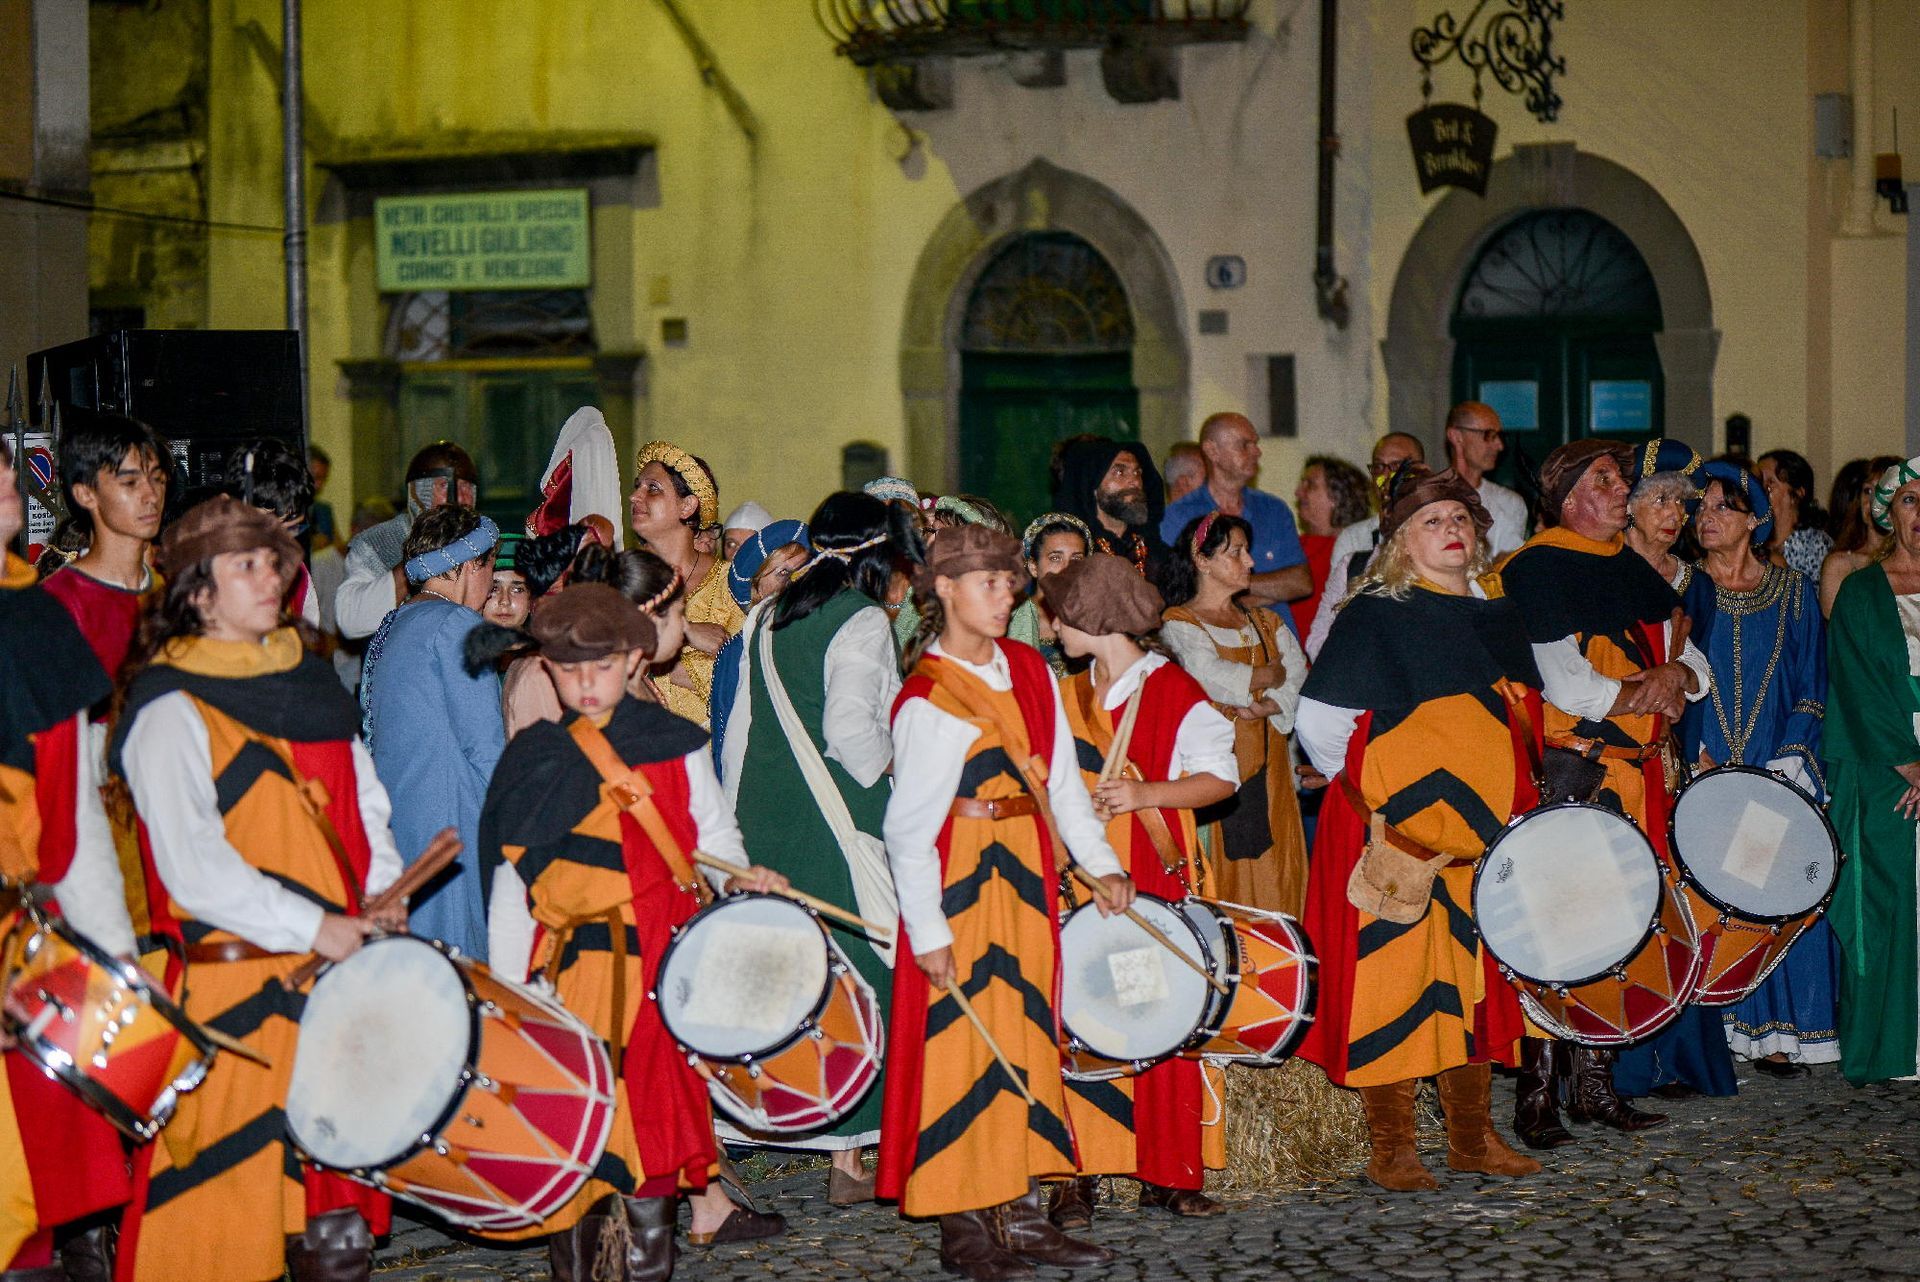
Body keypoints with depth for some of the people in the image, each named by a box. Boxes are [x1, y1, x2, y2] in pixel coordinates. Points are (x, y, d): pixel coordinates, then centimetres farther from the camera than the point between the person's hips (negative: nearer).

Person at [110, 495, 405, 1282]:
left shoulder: (307, 680, 14)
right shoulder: (171, 708, -8)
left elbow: (364, 799, 19)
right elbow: (192, 864, -16)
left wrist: (382, 889, 1)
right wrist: (312, 928, -19)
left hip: (341, 963, 7)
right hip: (234, 976, -7)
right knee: (227, 1170, -4)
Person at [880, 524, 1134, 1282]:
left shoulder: (1030, 671, 7)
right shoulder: (927, 702, -15)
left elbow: (1062, 777, 13)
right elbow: (908, 829, -15)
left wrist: (1099, 864, 9)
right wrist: (927, 930, -17)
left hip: (1027, 878, 7)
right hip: (961, 887, -7)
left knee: (1026, 1036, 11)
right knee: (963, 1044, -2)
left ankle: (1019, 1213, 19)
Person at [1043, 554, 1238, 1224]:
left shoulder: (1174, 690, -2)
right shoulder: (1067, 695, 15)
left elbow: (1220, 778, -6)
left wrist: (1142, 794, -17)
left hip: (1158, 878, -4)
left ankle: (1169, 1175, 7)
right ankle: (1078, 1173, 3)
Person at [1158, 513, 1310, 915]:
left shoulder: (1265, 623, 20)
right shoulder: (1179, 624, 0)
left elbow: (1300, 677, 7)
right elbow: (1212, 679, -15)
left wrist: (1268, 707, -12)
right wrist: (1272, 674, 0)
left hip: (1267, 772, 5)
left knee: (1272, 880, 0)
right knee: (1220, 884, -9)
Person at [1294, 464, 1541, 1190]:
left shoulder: (1495, 618, 13)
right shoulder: (1374, 615, -7)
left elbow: (1522, 723, 22)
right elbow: (1318, 721, -10)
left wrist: (1509, 807, 10)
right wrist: (1375, 794, -7)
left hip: (1481, 833, 6)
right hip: (1395, 835, -6)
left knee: (1477, 978, 10)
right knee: (1394, 976, -6)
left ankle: (1472, 1136, 21)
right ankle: (1390, 1149, 3)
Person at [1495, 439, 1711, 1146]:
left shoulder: (1635, 570, 17)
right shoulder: (1535, 569, -6)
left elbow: (1695, 667, 18)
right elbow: (1566, 685, -15)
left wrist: (1677, 675, -6)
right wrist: (1649, 691, -2)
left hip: (1633, 772, 7)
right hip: (1564, 772, -7)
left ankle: (1595, 1086, 15)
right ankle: (1536, 1096, -4)